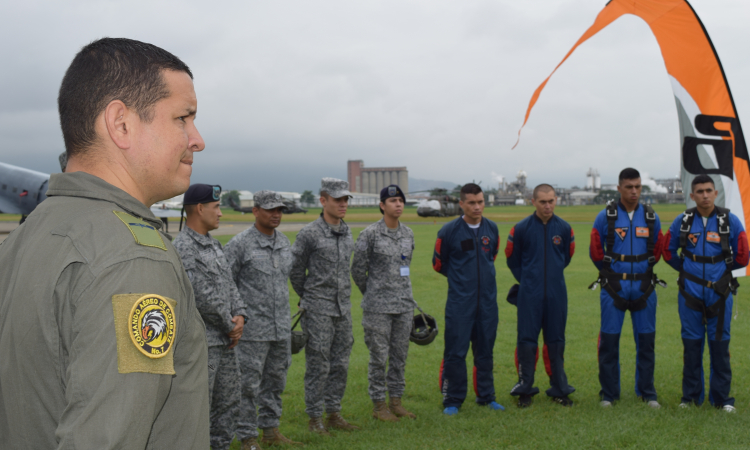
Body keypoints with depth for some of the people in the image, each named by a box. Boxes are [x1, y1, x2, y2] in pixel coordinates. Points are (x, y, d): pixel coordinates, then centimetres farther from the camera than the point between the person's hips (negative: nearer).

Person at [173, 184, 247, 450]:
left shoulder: (213, 245, 14)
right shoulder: (182, 248, -16)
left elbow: (229, 284, 13)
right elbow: (201, 295, -20)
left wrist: (240, 316, -4)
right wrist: (230, 327, -10)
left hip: (225, 341, 9)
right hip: (200, 343, -9)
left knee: (228, 403, 15)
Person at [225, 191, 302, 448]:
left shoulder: (284, 243, 11)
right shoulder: (240, 244, -9)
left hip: (281, 328, 6)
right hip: (253, 329, -6)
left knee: (275, 381, 14)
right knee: (249, 384, -1)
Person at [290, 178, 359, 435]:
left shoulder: (347, 233, 9)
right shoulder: (309, 234, -11)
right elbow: (295, 271, -3)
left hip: (343, 309, 6)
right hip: (318, 312, -6)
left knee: (340, 364, 11)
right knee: (318, 366, 0)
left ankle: (334, 414, 22)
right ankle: (314, 418, 11)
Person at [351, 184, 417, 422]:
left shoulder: (408, 233, 9)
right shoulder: (370, 234, -10)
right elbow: (358, 269, -3)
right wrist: (371, 294, 7)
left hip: (405, 304, 6)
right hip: (378, 307, -6)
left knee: (400, 355, 11)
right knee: (379, 356, 0)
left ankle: (396, 400, 21)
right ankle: (379, 404, 11)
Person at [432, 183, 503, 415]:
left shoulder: (492, 229, 5)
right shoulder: (449, 231, -6)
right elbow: (438, 264, 5)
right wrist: (461, 277, 9)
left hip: (488, 300, 4)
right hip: (459, 302, -4)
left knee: (485, 350, 11)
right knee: (455, 351, -4)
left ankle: (486, 396, 23)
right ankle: (453, 400, 7)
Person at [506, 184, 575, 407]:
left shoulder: (564, 228, 2)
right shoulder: (521, 228, -4)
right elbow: (512, 259, 9)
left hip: (557, 294, 2)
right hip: (529, 295, -2)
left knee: (556, 341, 8)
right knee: (527, 341, -1)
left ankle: (559, 389, 17)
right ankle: (524, 390, 9)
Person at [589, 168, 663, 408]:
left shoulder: (651, 217, 5)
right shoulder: (605, 217, -2)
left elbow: (657, 251, 16)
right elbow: (595, 251, 6)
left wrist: (642, 270, 14)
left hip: (644, 287, 2)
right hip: (614, 288, -2)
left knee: (646, 339, 6)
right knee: (609, 340, 0)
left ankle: (647, 391, 19)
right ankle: (608, 393, 11)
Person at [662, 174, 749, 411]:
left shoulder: (730, 221, -3)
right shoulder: (682, 221, 1)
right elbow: (668, 252, 14)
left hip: (719, 293, -1)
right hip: (690, 293, 1)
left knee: (720, 345, 3)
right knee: (692, 345, 7)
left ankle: (722, 398, 13)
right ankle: (691, 396, 17)